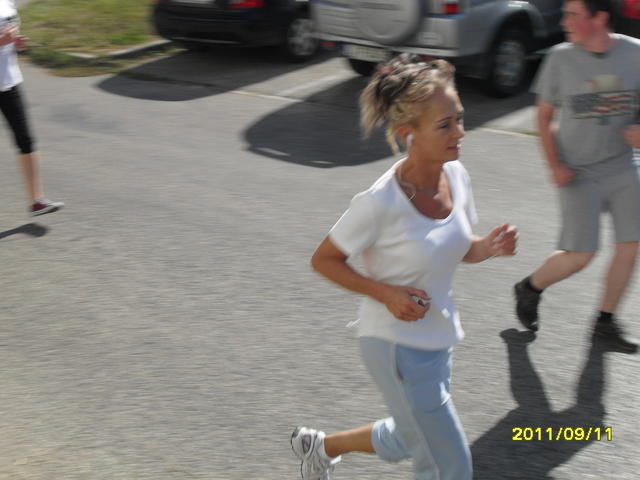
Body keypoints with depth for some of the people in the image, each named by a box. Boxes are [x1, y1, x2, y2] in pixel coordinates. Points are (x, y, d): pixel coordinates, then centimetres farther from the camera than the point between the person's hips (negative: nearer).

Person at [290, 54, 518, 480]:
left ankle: (321, 446, 50)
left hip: (438, 339, 7)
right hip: (397, 347, -7)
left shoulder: (456, 176, -7)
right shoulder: (380, 204, -27)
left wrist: (489, 247, -13)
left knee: (409, 441, 27)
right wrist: (386, 293, -24)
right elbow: (324, 260, -13)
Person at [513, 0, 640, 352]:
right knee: (580, 254, -7)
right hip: (578, 173, -3)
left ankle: (606, 321, 20)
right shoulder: (561, 58, -8)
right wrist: (554, 165, -8)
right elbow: (544, 116, 1)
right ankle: (529, 289, 21)